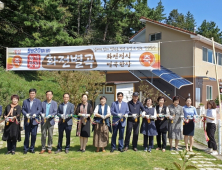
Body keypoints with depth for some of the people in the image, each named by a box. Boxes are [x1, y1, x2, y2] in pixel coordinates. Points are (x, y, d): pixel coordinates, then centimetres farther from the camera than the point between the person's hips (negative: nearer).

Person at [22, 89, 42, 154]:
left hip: (34, 120, -1)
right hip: (27, 121, 1)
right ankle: (26, 149, 14)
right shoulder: (25, 101, 14)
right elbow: (23, 109, 8)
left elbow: (39, 110, 0)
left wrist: (35, 114, -18)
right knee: (27, 135, 5)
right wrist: (26, 114, -12)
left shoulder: (38, 101, 8)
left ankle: (32, 148, 13)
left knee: (33, 135, 0)